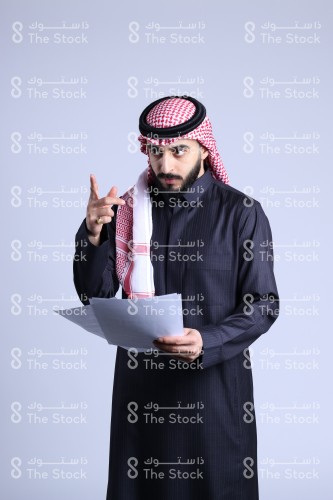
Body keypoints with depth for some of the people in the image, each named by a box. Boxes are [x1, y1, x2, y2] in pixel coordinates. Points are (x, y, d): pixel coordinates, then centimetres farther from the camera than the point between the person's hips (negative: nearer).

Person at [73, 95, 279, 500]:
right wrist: (92, 235, -17)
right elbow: (95, 295, 0)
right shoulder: (126, 209, 2)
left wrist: (207, 342, -22)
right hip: (142, 380, 2)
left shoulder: (242, 213, -7)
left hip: (216, 381, -2)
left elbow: (264, 305, -6)